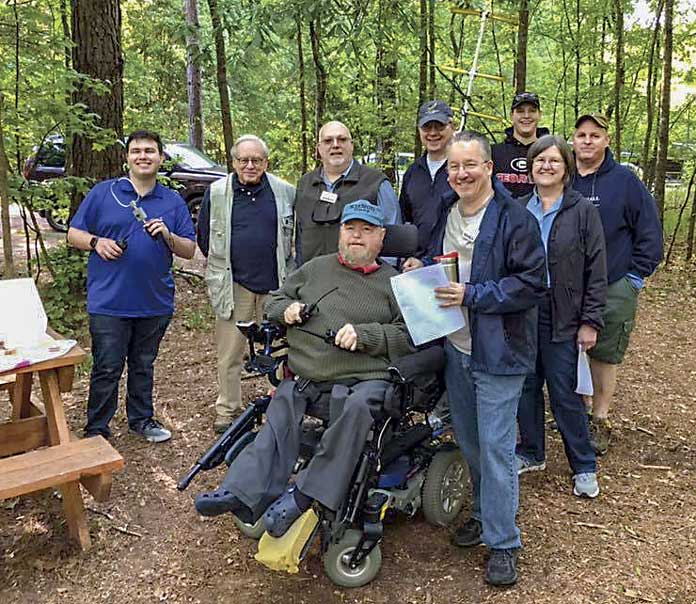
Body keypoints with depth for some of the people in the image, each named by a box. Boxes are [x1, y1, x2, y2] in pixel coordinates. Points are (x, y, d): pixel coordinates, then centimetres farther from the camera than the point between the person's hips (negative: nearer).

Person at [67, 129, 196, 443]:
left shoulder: (174, 201, 7)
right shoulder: (103, 193, 1)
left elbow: (190, 250, 6)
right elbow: (74, 234, 4)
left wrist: (167, 235, -14)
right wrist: (96, 242, -16)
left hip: (155, 302, 3)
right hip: (109, 301, -2)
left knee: (143, 366, 16)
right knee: (107, 369, 2)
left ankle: (142, 418, 32)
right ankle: (96, 430, 16)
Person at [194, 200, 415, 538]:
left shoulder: (393, 283, 13)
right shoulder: (316, 268, 23)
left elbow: (409, 334, 2)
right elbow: (273, 300, 30)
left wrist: (363, 335, -11)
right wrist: (286, 309, 6)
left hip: (366, 378, -3)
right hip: (304, 376, 4)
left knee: (357, 408, -35)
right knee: (277, 422, -22)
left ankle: (302, 496, -31)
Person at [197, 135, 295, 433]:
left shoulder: (285, 192, 2)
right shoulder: (216, 192, 2)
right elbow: (204, 237, 13)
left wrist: (286, 271, 11)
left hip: (275, 285, 0)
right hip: (233, 285, 0)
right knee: (229, 352, 5)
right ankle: (226, 409, 19)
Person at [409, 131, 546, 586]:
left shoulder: (516, 219, -13)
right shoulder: (445, 213, 9)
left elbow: (531, 284, -18)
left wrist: (471, 295, -22)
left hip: (498, 352, -7)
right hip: (454, 347, 7)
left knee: (495, 446, -2)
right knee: (468, 441, 18)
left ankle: (503, 542, 13)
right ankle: (486, 513, 38)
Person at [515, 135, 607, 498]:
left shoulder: (583, 211, -2)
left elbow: (596, 271, -4)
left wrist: (591, 321, -8)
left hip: (562, 317, -3)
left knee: (565, 394, 1)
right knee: (526, 387, 12)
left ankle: (584, 466, 18)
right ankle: (531, 453, 30)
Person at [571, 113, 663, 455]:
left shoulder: (625, 181, -3)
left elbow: (649, 232, -1)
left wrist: (636, 276, -4)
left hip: (613, 289, -2)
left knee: (604, 357, 6)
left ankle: (600, 421, 19)